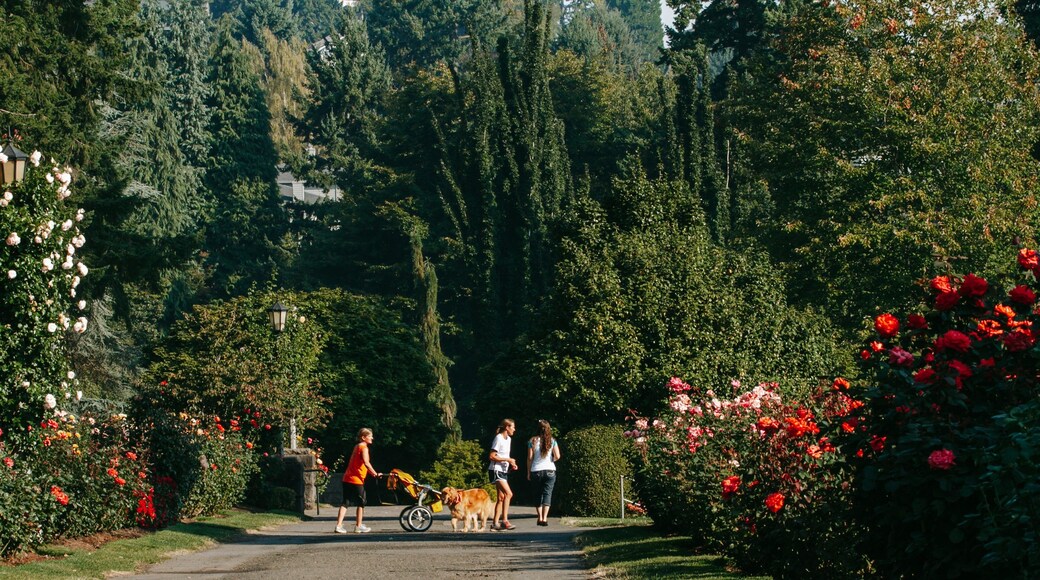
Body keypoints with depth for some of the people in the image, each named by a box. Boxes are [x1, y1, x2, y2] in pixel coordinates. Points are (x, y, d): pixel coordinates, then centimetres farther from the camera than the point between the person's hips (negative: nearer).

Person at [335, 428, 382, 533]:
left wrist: (372, 473, 23)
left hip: (347, 478, 8)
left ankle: (339, 525, -1)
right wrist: (375, 474, -23)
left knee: (345, 502, 6)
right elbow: (366, 463, -24)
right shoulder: (363, 448, -10)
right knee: (361, 502, 5)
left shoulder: (357, 447, 19)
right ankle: (358, 526, 11)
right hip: (356, 480, -8)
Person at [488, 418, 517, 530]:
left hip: (504, 471, 10)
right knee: (508, 493, -21)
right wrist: (507, 459, -19)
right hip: (496, 470, -10)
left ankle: (495, 523, 10)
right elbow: (492, 457, -18)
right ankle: (504, 520, -23)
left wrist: (511, 463, 7)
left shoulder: (508, 439, 15)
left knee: (501, 497, 7)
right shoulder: (498, 439, -13)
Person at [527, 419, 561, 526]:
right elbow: (557, 456, -7)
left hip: (536, 471, 1)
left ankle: (540, 517, 8)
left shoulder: (533, 441, -2)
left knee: (539, 494, 12)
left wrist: (528, 472, 6)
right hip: (550, 470, -1)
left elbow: (530, 458, -2)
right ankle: (544, 518, -12)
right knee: (547, 493, -1)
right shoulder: (552, 441, -1)